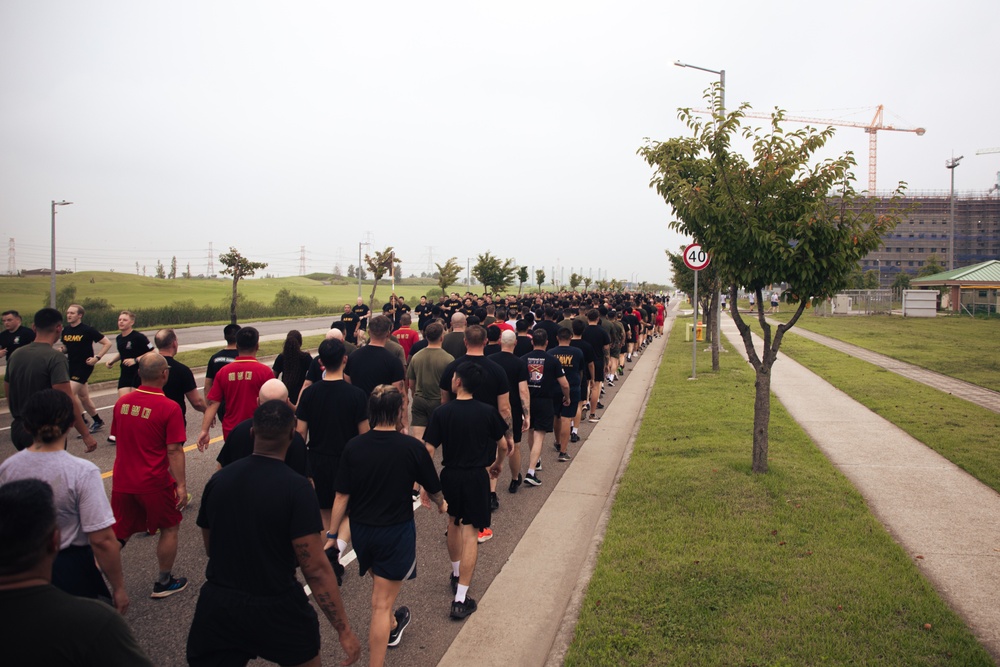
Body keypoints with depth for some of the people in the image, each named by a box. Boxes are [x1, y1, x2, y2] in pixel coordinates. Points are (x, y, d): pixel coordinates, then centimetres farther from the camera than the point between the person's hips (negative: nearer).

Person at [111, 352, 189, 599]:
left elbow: (119, 440, 13)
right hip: (154, 483, -5)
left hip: (122, 481, 5)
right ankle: (163, 583, 24)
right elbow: (174, 450, -17)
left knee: (118, 533, 19)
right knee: (169, 528, 15)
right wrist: (181, 485, -12)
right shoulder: (169, 408, -17)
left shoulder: (122, 402, 2)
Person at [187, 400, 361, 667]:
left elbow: (210, 549, 13)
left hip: (217, 607, 4)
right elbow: (315, 569, -20)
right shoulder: (296, 487, -19)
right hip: (276, 609, -3)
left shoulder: (218, 480, -2)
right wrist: (344, 630, -13)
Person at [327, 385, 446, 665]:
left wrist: (332, 535, 3)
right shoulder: (412, 447, -17)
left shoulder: (354, 446, -11)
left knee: (381, 584, 30)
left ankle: (392, 626, 54)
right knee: (381, 604, 3)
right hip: (396, 532, -4)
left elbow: (341, 497, -8)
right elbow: (434, 489, -3)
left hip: (361, 530, 4)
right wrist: (441, 505, 19)